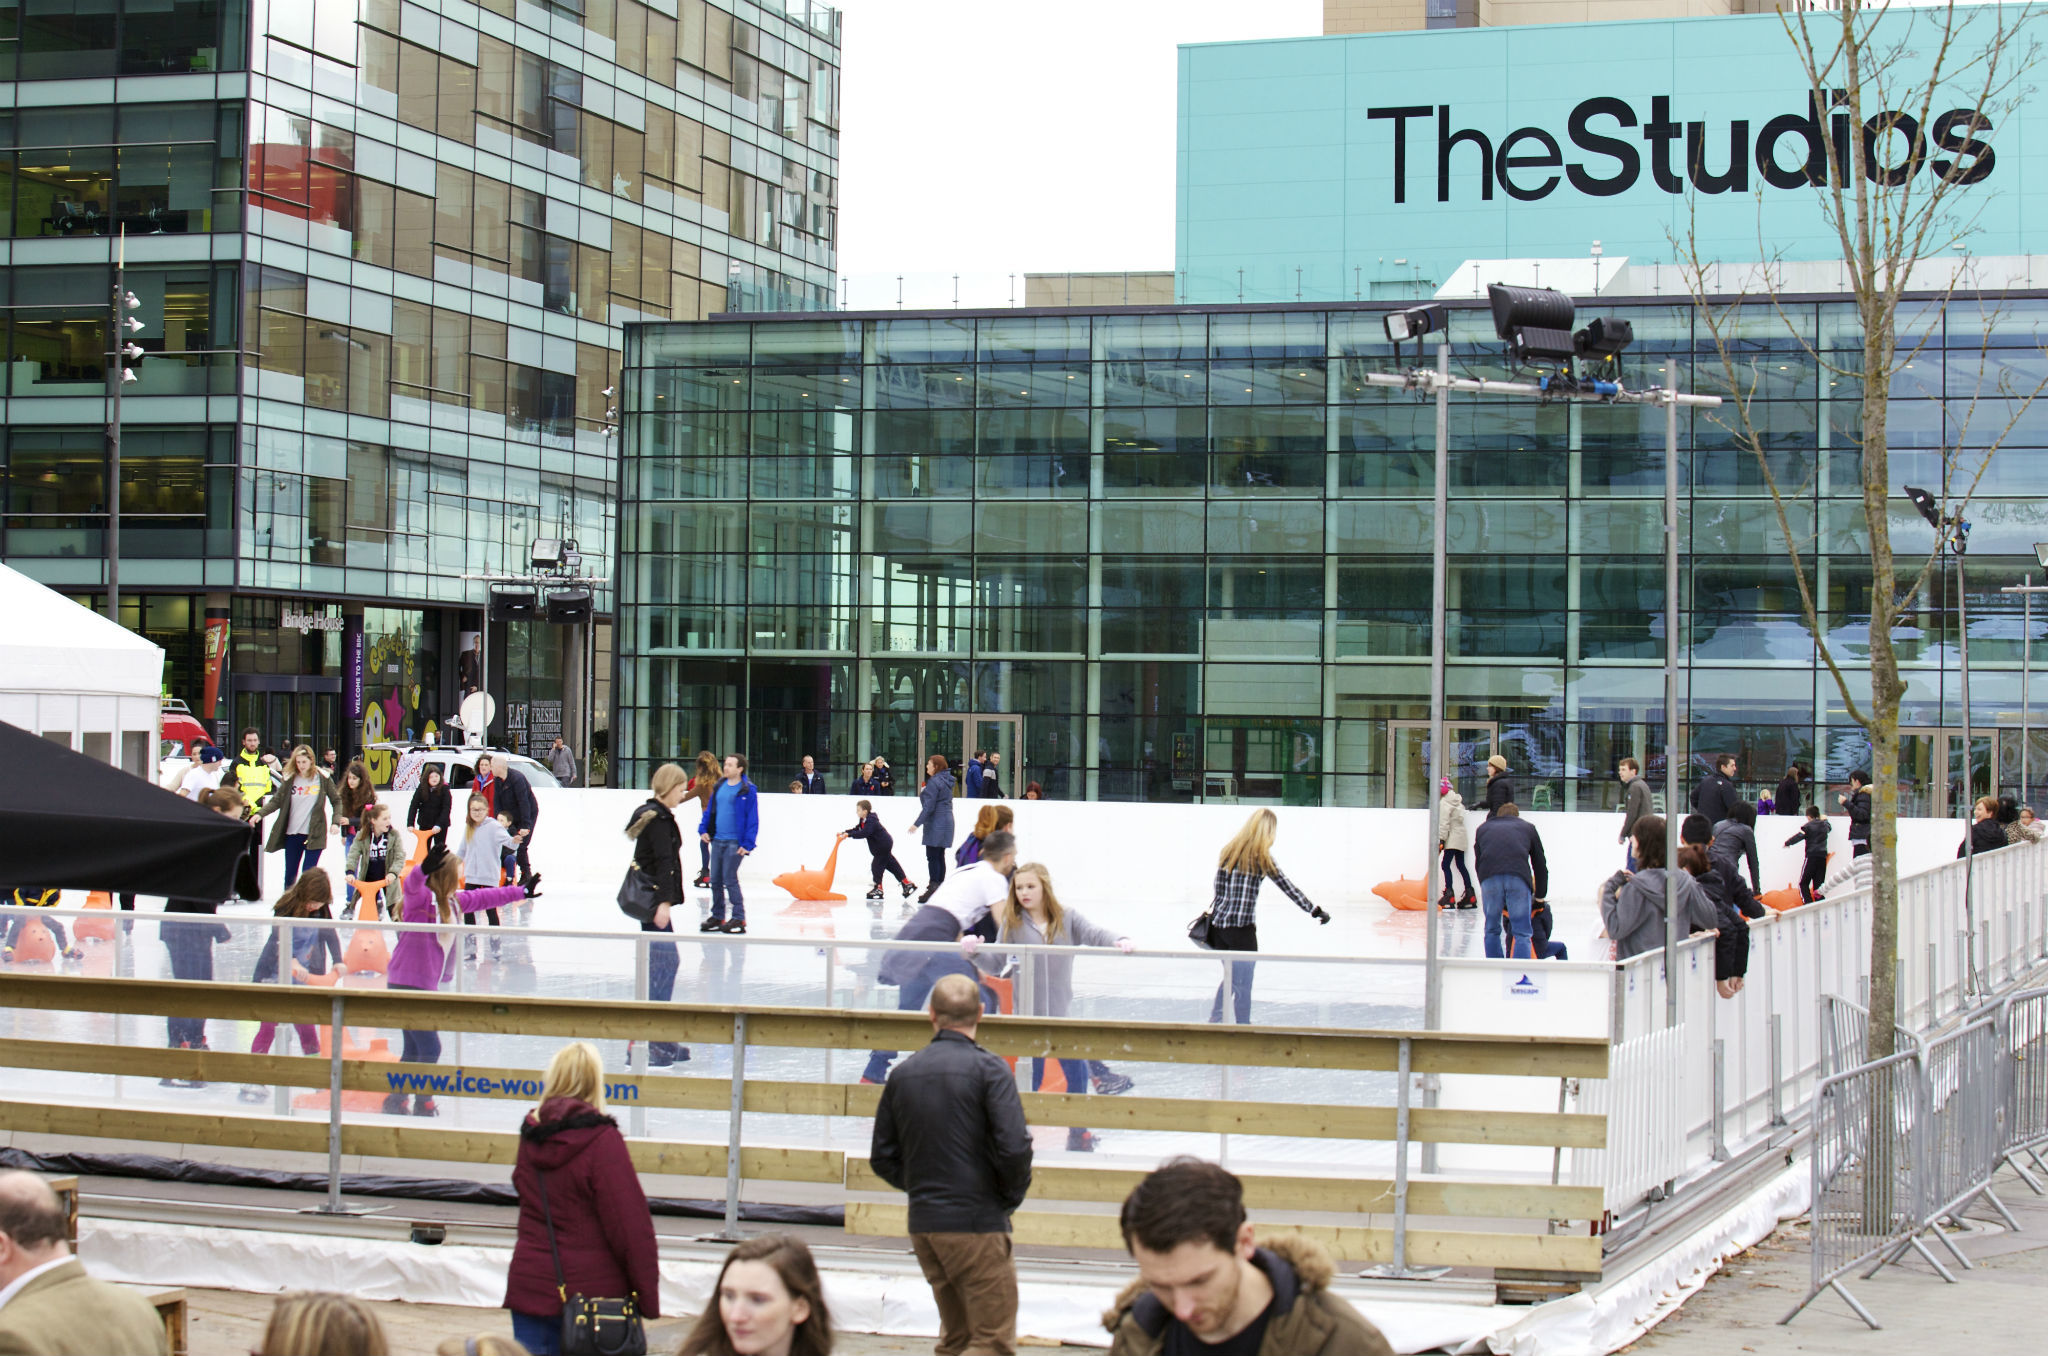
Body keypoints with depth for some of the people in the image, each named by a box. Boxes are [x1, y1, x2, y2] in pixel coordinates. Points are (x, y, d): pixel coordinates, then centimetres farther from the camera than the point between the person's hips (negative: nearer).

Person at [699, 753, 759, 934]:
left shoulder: (747, 790, -9)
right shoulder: (719, 787, 11)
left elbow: (753, 819, -10)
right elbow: (709, 810, 19)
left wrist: (747, 844, -15)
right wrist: (703, 829, 6)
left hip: (735, 843, -7)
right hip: (717, 840, 7)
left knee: (729, 879, -10)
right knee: (715, 880, 10)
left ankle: (739, 919, -3)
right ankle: (717, 917, 20)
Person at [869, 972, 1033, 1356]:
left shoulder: (903, 1074, 7)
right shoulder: (988, 1069, -10)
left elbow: (882, 1159, 10)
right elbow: (1014, 1147, -18)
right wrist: (1011, 1195, -1)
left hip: (923, 1224, 6)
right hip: (976, 1224, -6)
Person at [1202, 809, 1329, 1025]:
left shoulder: (1228, 851, 8)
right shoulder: (1260, 857, -7)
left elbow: (1218, 889, 9)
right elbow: (1288, 887, -6)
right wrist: (1316, 911, -2)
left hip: (1218, 925, 6)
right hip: (1242, 928, -6)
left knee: (1230, 977, 20)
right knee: (1242, 984, 2)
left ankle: (1214, 1022, 22)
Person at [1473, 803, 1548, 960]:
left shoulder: (1483, 828, 34)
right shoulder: (1527, 827, 31)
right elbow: (1540, 865, 31)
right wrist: (1540, 896, 40)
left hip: (1489, 877, 1)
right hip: (1518, 877, -1)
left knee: (1492, 930, 16)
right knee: (1522, 933, 1)